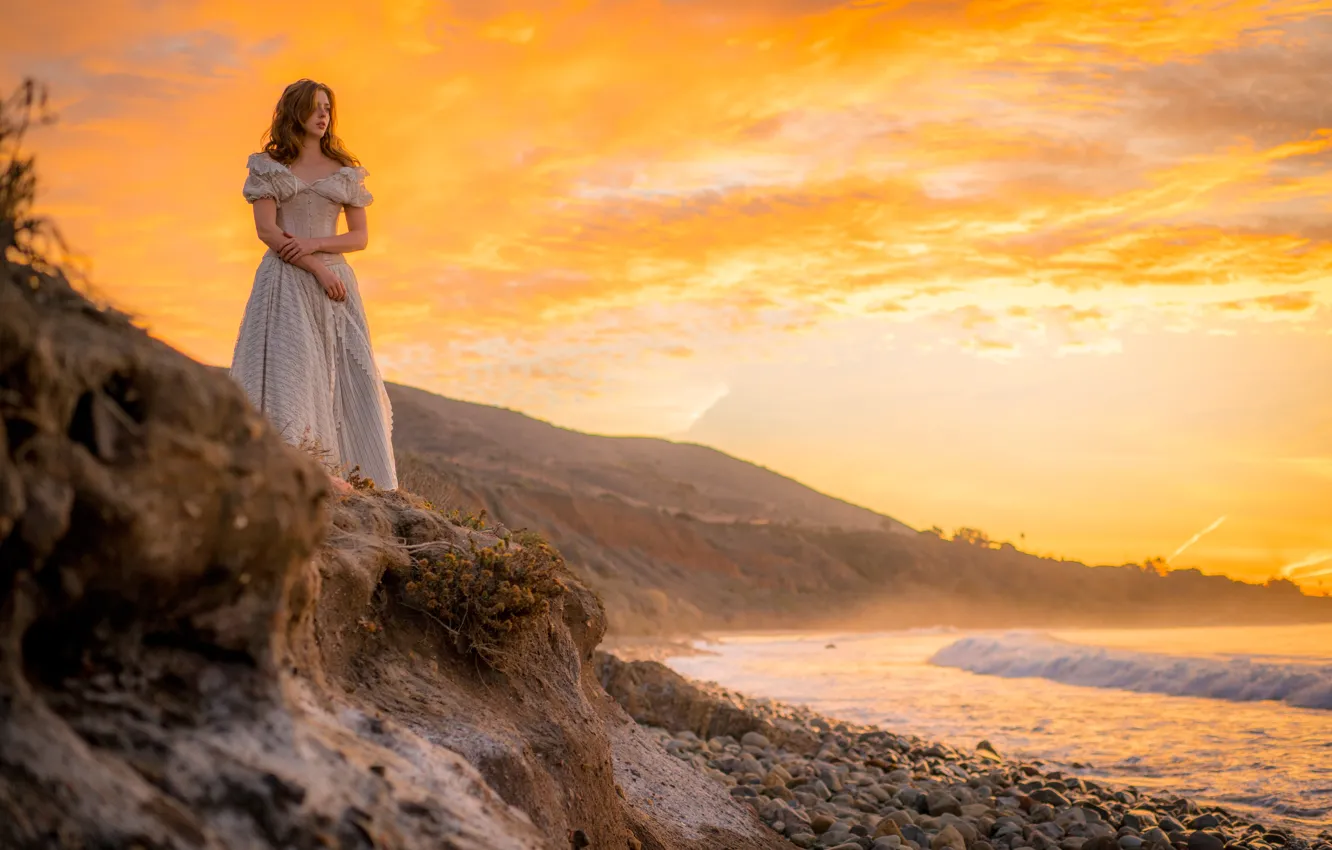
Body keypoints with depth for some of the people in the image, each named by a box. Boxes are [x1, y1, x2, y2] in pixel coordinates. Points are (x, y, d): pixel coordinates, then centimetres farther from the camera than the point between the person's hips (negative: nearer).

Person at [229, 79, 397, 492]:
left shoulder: (344, 171, 14)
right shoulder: (270, 167, 7)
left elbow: (360, 236, 10)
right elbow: (266, 230, -3)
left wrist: (314, 244, -8)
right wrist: (317, 269, -11)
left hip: (334, 279, 3)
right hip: (286, 280, -3)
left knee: (336, 369, -7)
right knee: (290, 362, -15)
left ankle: (330, 467, -10)